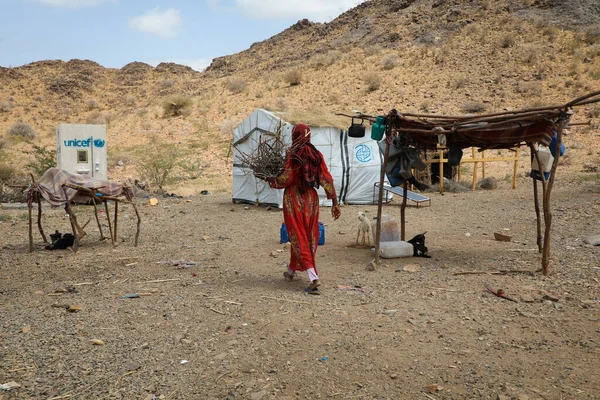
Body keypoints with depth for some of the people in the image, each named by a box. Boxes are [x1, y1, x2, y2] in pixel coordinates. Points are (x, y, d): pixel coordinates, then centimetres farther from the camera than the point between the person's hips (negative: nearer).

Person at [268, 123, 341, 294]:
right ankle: (291, 271, 34)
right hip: (311, 198, 5)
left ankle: (313, 277, -13)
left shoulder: (292, 154, -9)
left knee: (298, 238, 0)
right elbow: (326, 179, 1)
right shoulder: (316, 154, 4)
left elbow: (286, 178, -15)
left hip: (293, 199, -5)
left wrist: (270, 180, 2)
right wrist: (335, 203, 4)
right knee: (309, 237, 16)